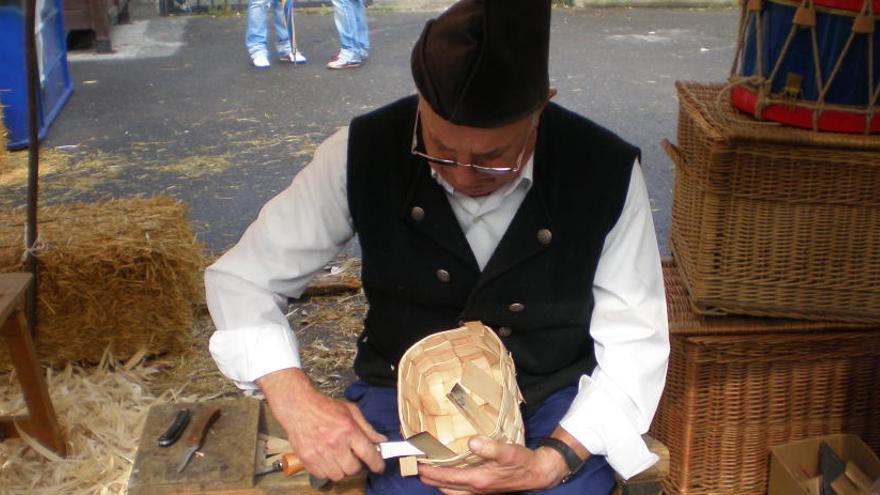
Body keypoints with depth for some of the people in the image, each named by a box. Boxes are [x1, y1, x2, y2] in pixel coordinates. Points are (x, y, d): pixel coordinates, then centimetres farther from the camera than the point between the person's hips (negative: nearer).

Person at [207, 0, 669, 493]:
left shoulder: (606, 171, -15)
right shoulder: (364, 154, -14)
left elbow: (634, 343, -9)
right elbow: (241, 279, -5)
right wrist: (296, 399, -22)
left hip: (555, 399, 0)